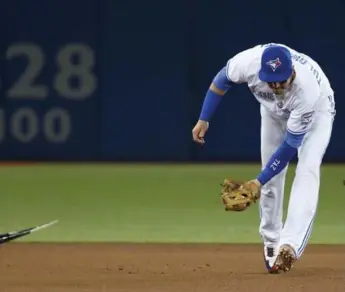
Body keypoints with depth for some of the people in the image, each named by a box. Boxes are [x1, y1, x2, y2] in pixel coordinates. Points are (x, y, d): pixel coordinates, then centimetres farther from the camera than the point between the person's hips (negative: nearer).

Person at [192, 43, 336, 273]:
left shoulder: (307, 89, -45)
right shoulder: (248, 63, -37)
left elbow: (290, 145, -36)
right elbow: (221, 82, -12)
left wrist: (259, 181, -35)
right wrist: (204, 120, -11)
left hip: (317, 108, -5)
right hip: (274, 110, 5)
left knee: (307, 171, -24)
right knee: (272, 174, 5)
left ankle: (290, 246, -38)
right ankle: (271, 242, 21)